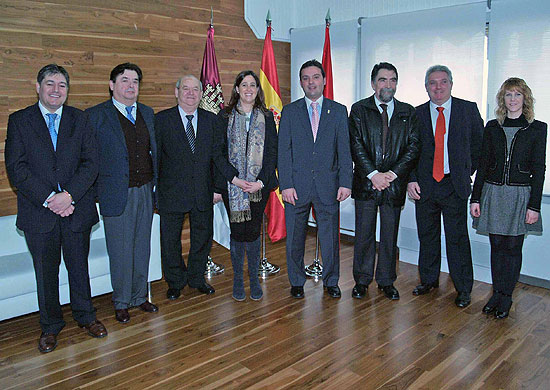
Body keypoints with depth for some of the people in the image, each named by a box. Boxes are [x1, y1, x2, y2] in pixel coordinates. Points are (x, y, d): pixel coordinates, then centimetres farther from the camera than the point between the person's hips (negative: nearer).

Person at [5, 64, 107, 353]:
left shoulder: (80, 120, 5)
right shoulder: (19, 120, 2)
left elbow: (91, 163, -3)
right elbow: (16, 168, -7)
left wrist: (69, 195, -16)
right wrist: (49, 199, -16)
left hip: (76, 209, 1)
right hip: (38, 212, -1)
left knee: (79, 266, 13)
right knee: (45, 272, 11)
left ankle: (85, 315, 33)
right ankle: (50, 325, 29)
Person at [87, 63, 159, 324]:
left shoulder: (147, 113, 11)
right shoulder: (96, 115, -5)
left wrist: (156, 183, 10)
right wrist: (92, 194, -8)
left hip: (145, 192, 5)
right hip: (116, 194, -5)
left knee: (142, 247, 14)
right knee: (121, 251, 5)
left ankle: (140, 296, 30)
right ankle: (121, 302, 23)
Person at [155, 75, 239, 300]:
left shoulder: (211, 119, 5)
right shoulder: (162, 119, -2)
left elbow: (217, 154, 1)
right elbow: (155, 157, -3)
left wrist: (234, 177, -13)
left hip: (203, 193, 3)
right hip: (172, 193, -2)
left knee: (202, 238, 14)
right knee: (170, 240, 10)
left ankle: (196, 278, 35)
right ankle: (175, 282, 30)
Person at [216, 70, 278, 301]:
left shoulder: (266, 117, 8)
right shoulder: (225, 116, 5)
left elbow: (272, 151, 2)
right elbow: (219, 152, 1)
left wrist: (260, 181, -9)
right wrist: (235, 180, -8)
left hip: (259, 184, 1)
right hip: (232, 185, 0)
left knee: (253, 231, 3)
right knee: (237, 231, 3)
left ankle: (254, 279, 19)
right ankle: (237, 279, 20)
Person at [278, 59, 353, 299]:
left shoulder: (338, 111, 8)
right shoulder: (289, 112, 6)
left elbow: (344, 150, 4)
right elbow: (283, 151, 1)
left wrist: (345, 182, -5)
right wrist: (286, 185, -8)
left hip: (328, 185, 0)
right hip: (297, 185, 0)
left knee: (330, 236, 8)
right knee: (295, 238, 8)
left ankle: (331, 282, 26)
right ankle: (297, 282, 26)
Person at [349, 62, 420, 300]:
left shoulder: (408, 113, 9)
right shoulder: (359, 110, 3)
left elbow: (414, 147, 2)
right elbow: (356, 145, -5)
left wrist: (393, 174, -9)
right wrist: (373, 174, -13)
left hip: (395, 183, 2)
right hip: (366, 182, -1)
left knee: (390, 235, 9)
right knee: (364, 234, 5)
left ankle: (386, 281, 23)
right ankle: (362, 281, 19)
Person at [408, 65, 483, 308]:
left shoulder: (469, 109, 3)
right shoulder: (417, 114, 6)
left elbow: (478, 145, 8)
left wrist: (467, 172, 5)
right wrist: (411, 180, -3)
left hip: (455, 185, -2)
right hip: (424, 185, 2)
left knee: (457, 238, 1)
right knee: (427, 235, 11)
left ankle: (463, 289, 15)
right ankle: (429, 279, 28)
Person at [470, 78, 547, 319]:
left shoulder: (537, 129, 1)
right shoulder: (492, 127, 7)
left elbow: (538, 169, -2)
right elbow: (483, 164, 7)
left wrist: (534, 205, -7)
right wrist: (476, 198, 2)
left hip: (519, 195, -2)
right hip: (492, 192, 2)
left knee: (512, 247, 4)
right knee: (497, 246, 9)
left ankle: (506, 297, 17)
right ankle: (497, 293, 21)